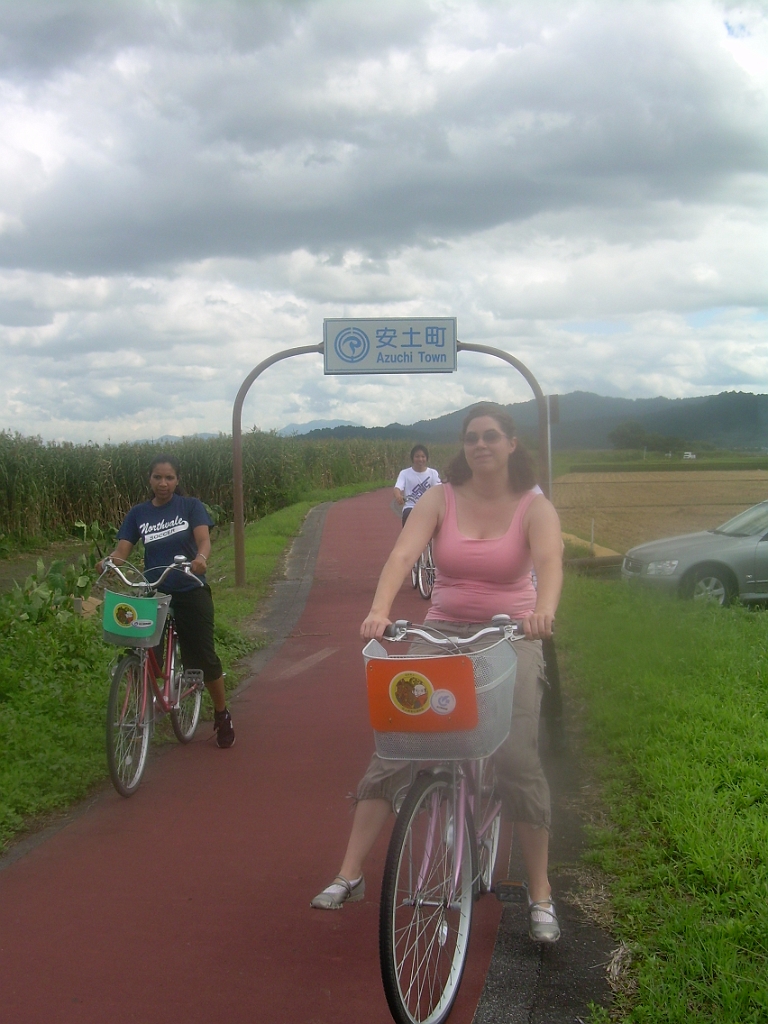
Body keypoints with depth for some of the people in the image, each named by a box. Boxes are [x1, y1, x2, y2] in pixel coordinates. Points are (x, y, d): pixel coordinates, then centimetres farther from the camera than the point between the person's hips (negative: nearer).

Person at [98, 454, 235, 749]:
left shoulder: (191, 506, -1)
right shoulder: (138, 513, 5)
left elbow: (204, 539, -15)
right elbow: (121, 551, -3)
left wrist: (200, 558, -38)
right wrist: (106, 561, -27)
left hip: (190, 593, -2)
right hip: (151, 594, 2)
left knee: (202, 656, 1)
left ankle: (222, 715, 19)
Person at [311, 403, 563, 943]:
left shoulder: (535, 507, -4)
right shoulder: (439, 499, 0)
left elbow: (550, 561, -23)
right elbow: (403, 554, -15)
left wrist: (543, 611, -45)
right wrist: (380, 610, -34)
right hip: (442, 635, 2)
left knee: (518, 760, -13)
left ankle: (540, 893, 4)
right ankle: (350, 873, 6)